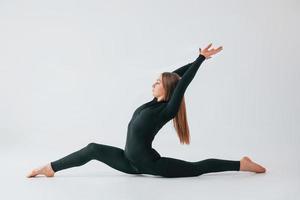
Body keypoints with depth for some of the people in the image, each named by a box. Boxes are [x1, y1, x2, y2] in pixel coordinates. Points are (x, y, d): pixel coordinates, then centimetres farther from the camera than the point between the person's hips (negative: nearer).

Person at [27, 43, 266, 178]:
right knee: (93, 149, -2)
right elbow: (173, 75, 12)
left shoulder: (168, 109, -16)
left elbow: (182, 83, -23)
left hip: (149, 163, -9)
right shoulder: (156, 102, 9)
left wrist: (201, 58, -23)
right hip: (132, 161, 9)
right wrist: (196, 59, 13)